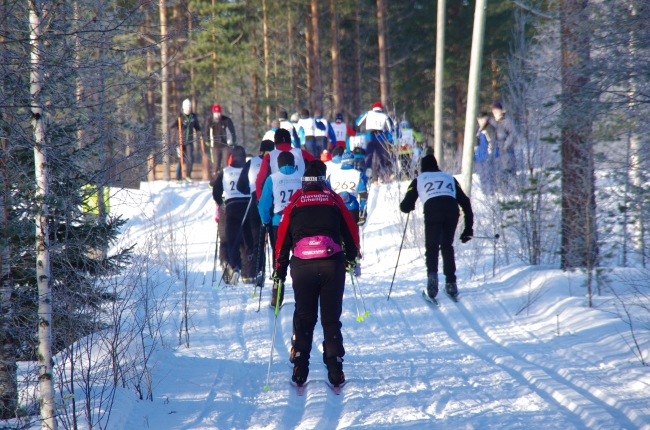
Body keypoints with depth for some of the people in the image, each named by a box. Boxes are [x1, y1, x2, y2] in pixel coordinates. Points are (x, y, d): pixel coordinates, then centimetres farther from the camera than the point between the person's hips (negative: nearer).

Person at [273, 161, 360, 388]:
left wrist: (279, 271, 18)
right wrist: (351, 258, 32)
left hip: (302, 265, 0)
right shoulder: (334, 199, 13)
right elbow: (352, 232, 16)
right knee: (331, 318, 6)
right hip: (332, 263, 0)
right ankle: (335, 372, 2)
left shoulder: (295, 203, 13)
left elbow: (282, 239, 12)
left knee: (304, 317, 11)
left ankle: (300, 370, 5)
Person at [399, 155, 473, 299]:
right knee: (447, 246, 20)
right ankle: (451, 283, 11)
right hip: (452, 210, 2)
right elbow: (465, 202, 26)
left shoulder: (419, 180, 27)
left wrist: (409, 206, 45)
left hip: (432, 210, -2)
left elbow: (405, 207, 20)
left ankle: (432, 273, -23)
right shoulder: (449, 178, 34)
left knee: (432, 247, 7)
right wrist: (469, 228, 27)